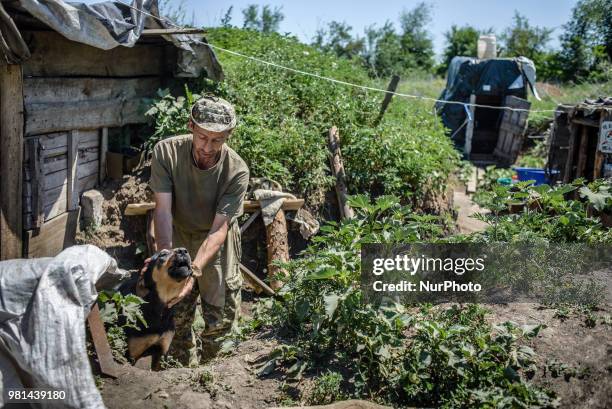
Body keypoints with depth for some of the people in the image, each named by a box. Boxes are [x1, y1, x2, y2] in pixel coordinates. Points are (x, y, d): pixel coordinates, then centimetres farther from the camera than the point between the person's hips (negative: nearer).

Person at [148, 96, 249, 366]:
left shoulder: (236, 171, -27)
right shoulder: (166, 152, -23)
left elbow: (218, 230, -28)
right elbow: (163, 210, -27)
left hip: (216, 243, -1)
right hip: (177, 237, 1)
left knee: (221, 320, 3)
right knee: (177, 317, 7)